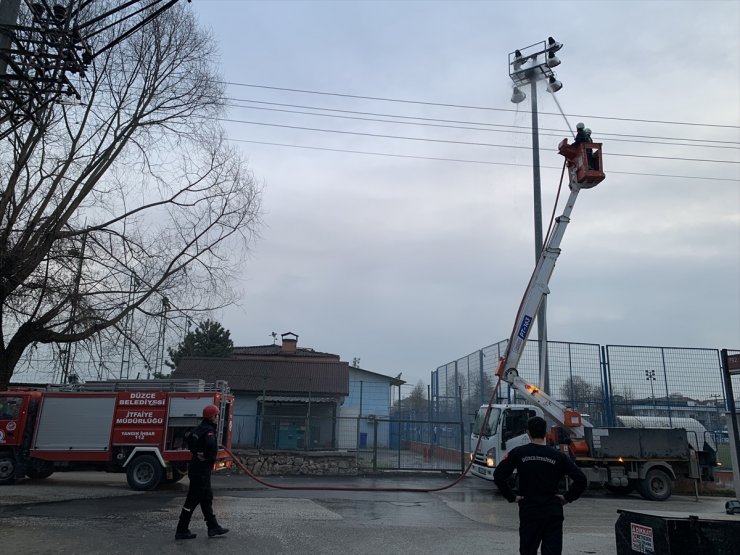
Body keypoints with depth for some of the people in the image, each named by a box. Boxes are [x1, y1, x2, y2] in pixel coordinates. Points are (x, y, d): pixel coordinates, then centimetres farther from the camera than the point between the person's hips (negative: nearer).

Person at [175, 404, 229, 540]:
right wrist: (207, 456, -16)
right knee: (192, 500, 0)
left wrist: (195, 452, 11)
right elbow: (212, 446, -36)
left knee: (207, 498, 15)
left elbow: (188, 437, 19)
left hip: (196, 467, 10)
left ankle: (213, 527, 24)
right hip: (202, 470, -10)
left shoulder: (200, 428, 10)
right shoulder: (209, 430, -19)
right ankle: (181, 531, 8)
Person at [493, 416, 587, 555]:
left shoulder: (518, 453, -5)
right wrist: (568, 497, 3)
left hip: (528, 512, -1)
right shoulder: (558, 456, -2)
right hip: (553, 513, 1)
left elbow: (498, 475, -12)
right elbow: (581, 478, -7)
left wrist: (511, 496, -3)